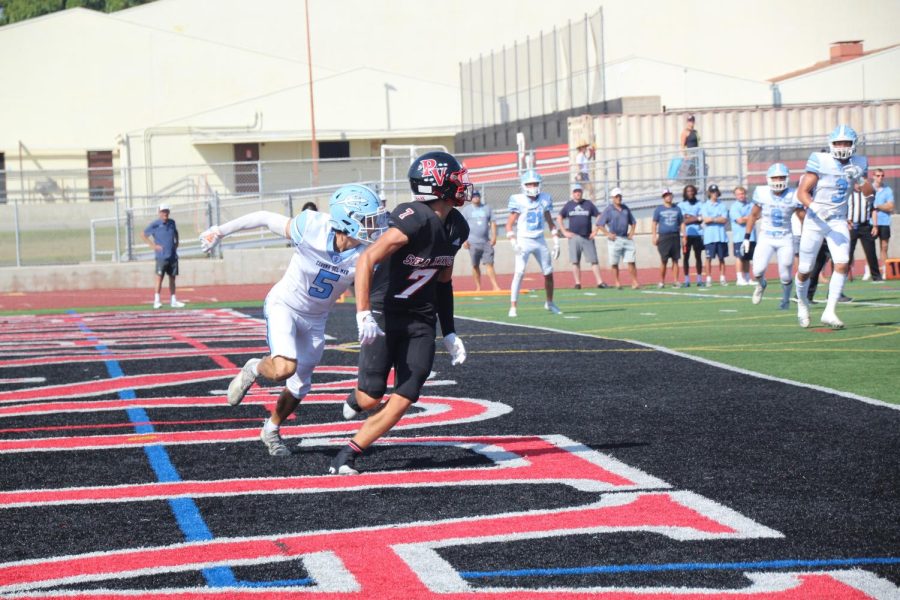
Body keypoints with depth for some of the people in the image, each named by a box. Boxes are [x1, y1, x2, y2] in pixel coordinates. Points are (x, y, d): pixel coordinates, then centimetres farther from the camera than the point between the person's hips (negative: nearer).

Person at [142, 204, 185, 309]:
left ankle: (173, 301, 15)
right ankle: (156, 301, -8)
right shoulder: (155, 224, -5)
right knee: (159, 277, -9)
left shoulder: (172, 223, 10)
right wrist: (153, 246, -8)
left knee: (172, 278, 9)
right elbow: (145, 235, -1)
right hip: (161, 256, -5)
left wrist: (176, 243, 15)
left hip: (173, 255, 5)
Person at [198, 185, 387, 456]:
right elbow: (265, 218, -16)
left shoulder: (365, 255, -23)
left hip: (315, 319, 4)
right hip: (284, 306, -4)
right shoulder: (312, 229, -30)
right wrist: (220, 231, -6)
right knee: (284, 368, -27)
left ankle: (272, 429, 41)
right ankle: (254, 369, 8)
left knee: (299, 386, 13)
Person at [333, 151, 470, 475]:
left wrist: (449, 333, 15)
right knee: (371, 397, -8)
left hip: (421, 320, 7)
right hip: (384, 314, -7)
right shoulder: (416, 221, -23)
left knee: (404, 399, -7)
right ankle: (358, 397, 30)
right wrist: (364, 314, -35)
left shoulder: (457, 228, 3)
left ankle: (347, 456, 3)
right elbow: (367, 259, -28)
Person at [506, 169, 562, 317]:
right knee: (519, 273, -17)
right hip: (523, 241, -5)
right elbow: (510, 224, -6)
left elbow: (550, 222, 13)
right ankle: (513, 307, -14)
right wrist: (513, 243, -17)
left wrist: (556, 242, 9)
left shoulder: (544, 200, 3)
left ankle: (549, 303, 29)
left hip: (540, 241, 5)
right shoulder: (518, 201, -10)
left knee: (548, 273, 9)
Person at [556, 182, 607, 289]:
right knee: (575, 261, 0)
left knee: (594, 260, -4)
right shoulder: (568, 205, 7)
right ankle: (577, 283, 4)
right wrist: (564, 232, 4)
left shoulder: (589, 204, 5)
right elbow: (559, 218, 13)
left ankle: (599, 282, -5)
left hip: (587, 237, 0)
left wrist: (595, 231, 0)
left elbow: (599, 217, 8)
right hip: (574, 237, 0)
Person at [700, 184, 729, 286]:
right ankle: (708, 279, 1)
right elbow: (705, 220, -6)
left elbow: (724, 220, -1)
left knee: (721, 258, 4)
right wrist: (718, 219, -6)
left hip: (721, 236, 2)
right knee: (709, 258, -3)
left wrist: (712, 219, -8)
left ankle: (722, 278, 8)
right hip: (709, 236, -2)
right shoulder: (705, 206, 6)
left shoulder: (722, 205, 10)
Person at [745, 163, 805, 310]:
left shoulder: (793, 196, -7)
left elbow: (803, 219, 1)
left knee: (785, 276, 0)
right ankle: (761, 285, 19)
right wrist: (746, 238, 7)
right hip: (765, 238, 0)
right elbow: (753, 215, 8)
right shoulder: (762, 193, -5)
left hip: (785, 239, 0)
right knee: (758, 270, -16)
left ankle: (785, 300, 27)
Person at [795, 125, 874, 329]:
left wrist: (860, 180, -17)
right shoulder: (820, 161, -14)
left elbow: (869, 193, 3)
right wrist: (815, 208, -32)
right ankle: (802, 302, 33)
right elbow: (802, 192, -15)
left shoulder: (858, 164, 1)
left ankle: (829, 312, -10)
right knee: (804, 271, 4)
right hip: (815, 221, -3)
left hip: (838, 222, 3)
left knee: (843, 265, -15)